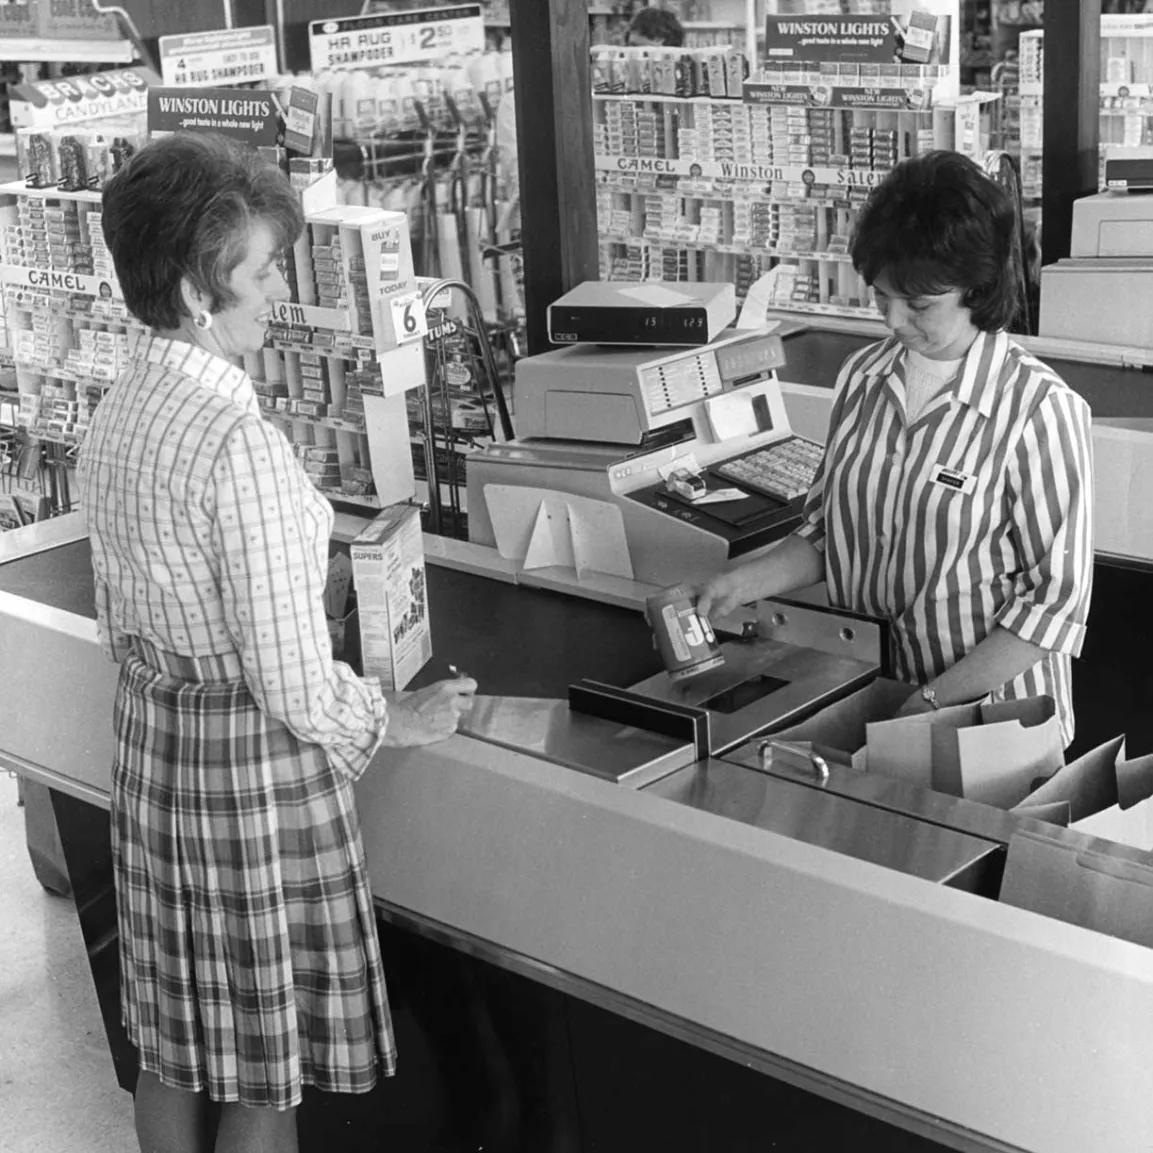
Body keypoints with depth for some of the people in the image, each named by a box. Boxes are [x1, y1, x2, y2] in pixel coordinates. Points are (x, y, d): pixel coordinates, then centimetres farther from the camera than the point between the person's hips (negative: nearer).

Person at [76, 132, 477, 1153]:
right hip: (255, 763, -8)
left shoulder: (113, 419, 2)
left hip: (148, 746, 8)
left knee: (175, 1050, 21)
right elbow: (293, 681, -22)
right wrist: (400, 721, -6)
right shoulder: (242, 444, -24)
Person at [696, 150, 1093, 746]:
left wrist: (934, 700, -14)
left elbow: (1055, 597, -10)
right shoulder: (861, 377, 8)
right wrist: (740, 584, 1)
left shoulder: (1040, 410, -11)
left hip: (989, 718, -4)